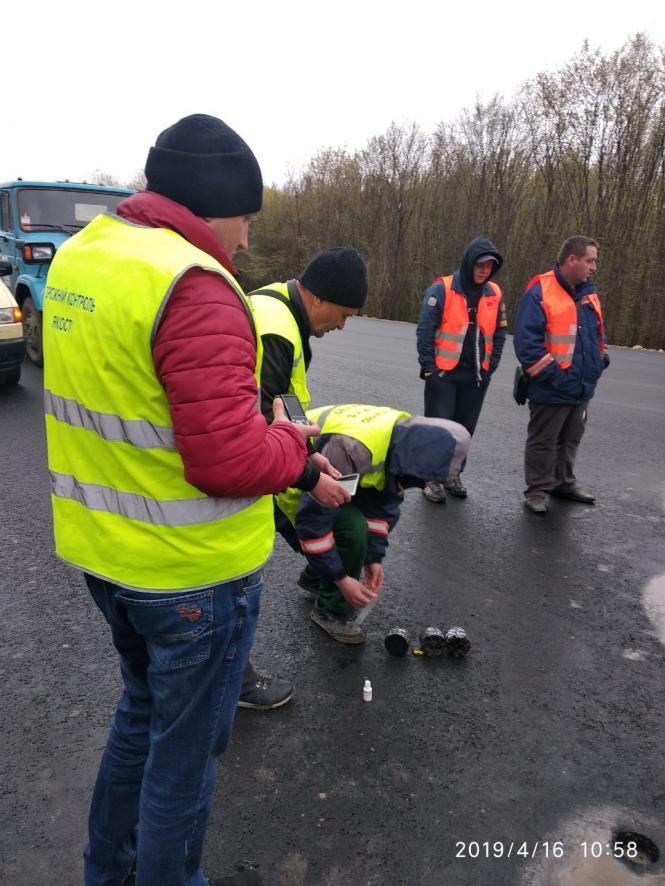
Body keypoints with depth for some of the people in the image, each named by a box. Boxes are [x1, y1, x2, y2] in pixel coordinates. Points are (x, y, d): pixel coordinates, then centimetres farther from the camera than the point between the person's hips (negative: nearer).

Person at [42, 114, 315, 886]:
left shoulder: (77, 254, 5)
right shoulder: (193, 287, -24)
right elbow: (230, 461, -30)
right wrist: (291, 444, -8)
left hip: (99, 550, 9)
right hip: (192, 571, -9)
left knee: (143, 708, 30)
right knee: (187, 743, 15)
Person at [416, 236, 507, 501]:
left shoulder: (495, 294, 6)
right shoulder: (441, 289, -9)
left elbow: (499, 333, 12)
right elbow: (425, 330, -10)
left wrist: (490, 367, 6)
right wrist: (429, 367, -11)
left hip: (477, 375, 5)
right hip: (443, 373, -4)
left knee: (465, 428, 12)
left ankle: (453, 474, 27)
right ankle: (432, 477, 15)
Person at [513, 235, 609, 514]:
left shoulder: (589, 292, 10)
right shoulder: (539, 292, -15)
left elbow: (597, 332, 24)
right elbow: (526, 340, -20)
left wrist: (601, 358, 9)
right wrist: (550, 373, -21)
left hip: (583, 387, 8)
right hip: (552, 390, -8)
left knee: (570, 439, 20)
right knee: (542, 443, 5)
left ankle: (564, 484, 35)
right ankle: (537, 491, 18)